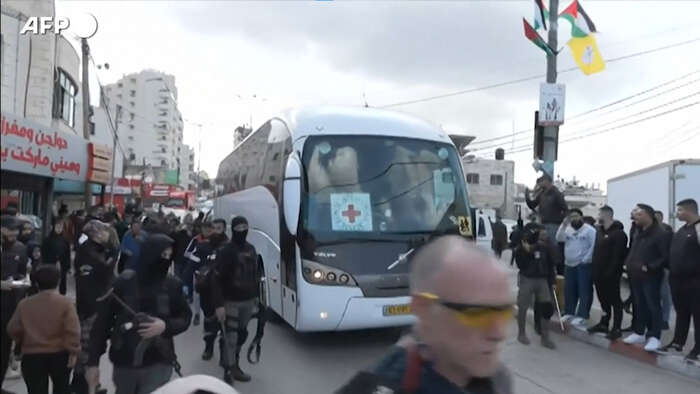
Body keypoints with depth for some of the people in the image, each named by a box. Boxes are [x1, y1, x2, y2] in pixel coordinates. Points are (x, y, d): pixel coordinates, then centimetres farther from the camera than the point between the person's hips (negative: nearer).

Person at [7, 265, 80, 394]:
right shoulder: (65, 302, -9)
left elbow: (13, 329, 5)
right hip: (60, 354, -1)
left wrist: (23, 342, 24)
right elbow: (72, 330, -15)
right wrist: (73, 351, -8)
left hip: (31, 355, 1)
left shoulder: (24, 304, 0)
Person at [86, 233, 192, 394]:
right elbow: (103, 321, -4)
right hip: (124, 362, 1)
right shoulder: (124, 282, -9)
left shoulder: (172, 285, -6)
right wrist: (93, 361, -4)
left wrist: (165, 326, -16)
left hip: (158, 364, -1)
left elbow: (185, 318, 5)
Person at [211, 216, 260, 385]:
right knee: (231, 337, -3)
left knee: (241, 335, 15)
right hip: (231, 302, -6)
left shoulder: (251, 249, 8)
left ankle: (234, 366, 30)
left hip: (248, 301, 6)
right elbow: (217, 280, -16)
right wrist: (218, 304, -20)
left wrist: (256, 296, 17)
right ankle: (228, 372, 8)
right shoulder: (226, 251, -13)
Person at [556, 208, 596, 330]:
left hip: (584, 265, -6)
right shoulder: (567, 229, 10)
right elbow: (559, 238, -5)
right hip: (569, 265, 6)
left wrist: (585, 260, -15)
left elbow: (593, 246, -11)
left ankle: (581, 317, -6)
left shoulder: (590, 230, -6)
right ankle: (569, 313, 22)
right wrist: (563, 225, -14)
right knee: (569, 290, 11)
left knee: (584, 291, -6)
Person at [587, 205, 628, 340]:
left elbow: (618, 256, -20)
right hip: (599, 273, 8)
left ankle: (617, 328, 6)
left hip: (611, 274, -8)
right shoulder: (599, 231, 15)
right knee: (603, 300, 16)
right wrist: (595, 269, 11)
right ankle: (604, 324, 27)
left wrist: (611, 271, -23)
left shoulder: (618, 233, -14)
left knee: (615, 300, 0)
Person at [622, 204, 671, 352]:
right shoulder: (638, 233, 14)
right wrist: (629, 263, 11)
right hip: (636, 276, 8)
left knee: (653, 306, -2)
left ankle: (654, 337, 4)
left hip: (650, 277, -8)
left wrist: (650, 267, -22)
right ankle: (639, 333, 23)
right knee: (639, 305, 14)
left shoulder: (661, 234, -13)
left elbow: (666, 257, -18)